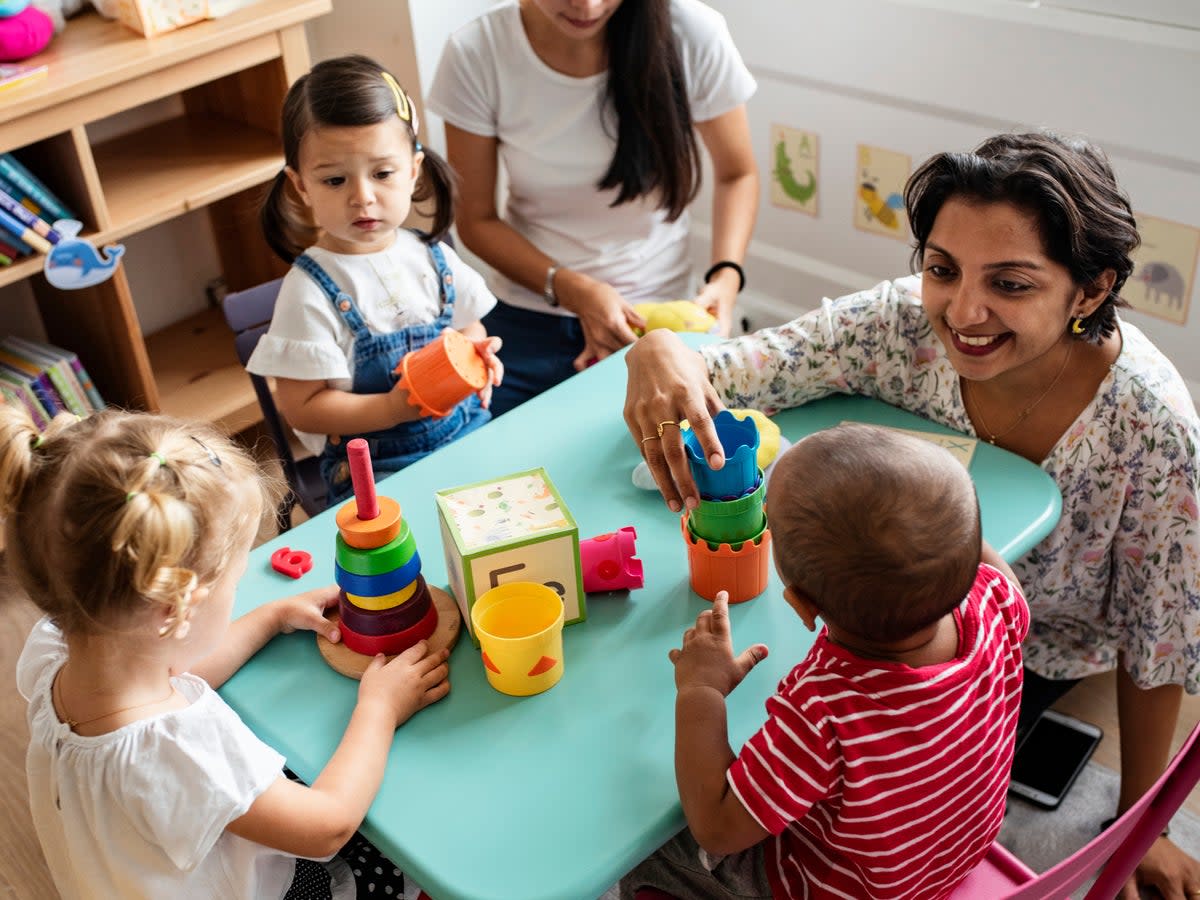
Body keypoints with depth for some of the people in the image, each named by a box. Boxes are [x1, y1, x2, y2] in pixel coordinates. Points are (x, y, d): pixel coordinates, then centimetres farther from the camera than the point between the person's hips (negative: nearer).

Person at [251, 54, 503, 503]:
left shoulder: (433, 259, 5)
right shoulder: (310, 292, -11)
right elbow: (302, 408, -10)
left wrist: (480, 360, -4)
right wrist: (393, 409, -21)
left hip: (469, 434, 5)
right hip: (376, 468, -5)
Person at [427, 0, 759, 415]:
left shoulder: (693, 34, -16)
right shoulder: (476, 54, -16)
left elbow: (737, 175, -1)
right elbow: (476, 220, -6)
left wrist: (726, 276, -17)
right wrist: (571, 289, -20)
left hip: (650, 318, 0)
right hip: (526, 323, 1)